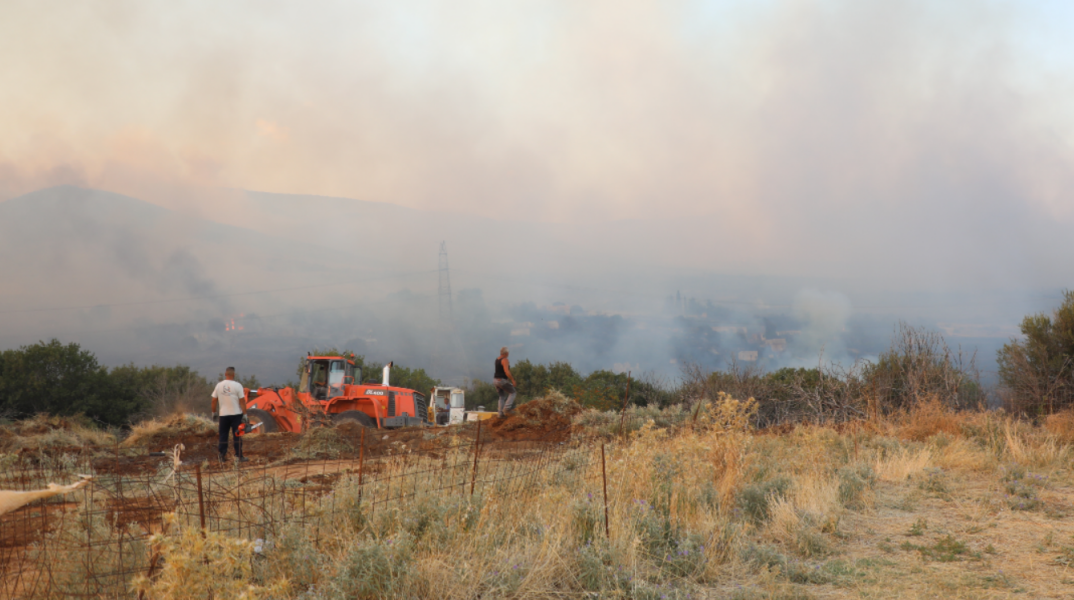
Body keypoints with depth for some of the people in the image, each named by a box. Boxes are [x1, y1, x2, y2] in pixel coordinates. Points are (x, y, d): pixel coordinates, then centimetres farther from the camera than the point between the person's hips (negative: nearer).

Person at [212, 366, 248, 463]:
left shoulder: (219, 385, 1)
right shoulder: (237, 385, -9)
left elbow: (214, 400, 6)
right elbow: (242, 401, -11)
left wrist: (214, 412, 18)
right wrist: (245, 414, -6)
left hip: (223, 415, 3)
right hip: (236, 414, -3)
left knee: (223, 435, 11)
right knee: (237, 435, 2)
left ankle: (223, 456, 10)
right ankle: (239, 456, 3)